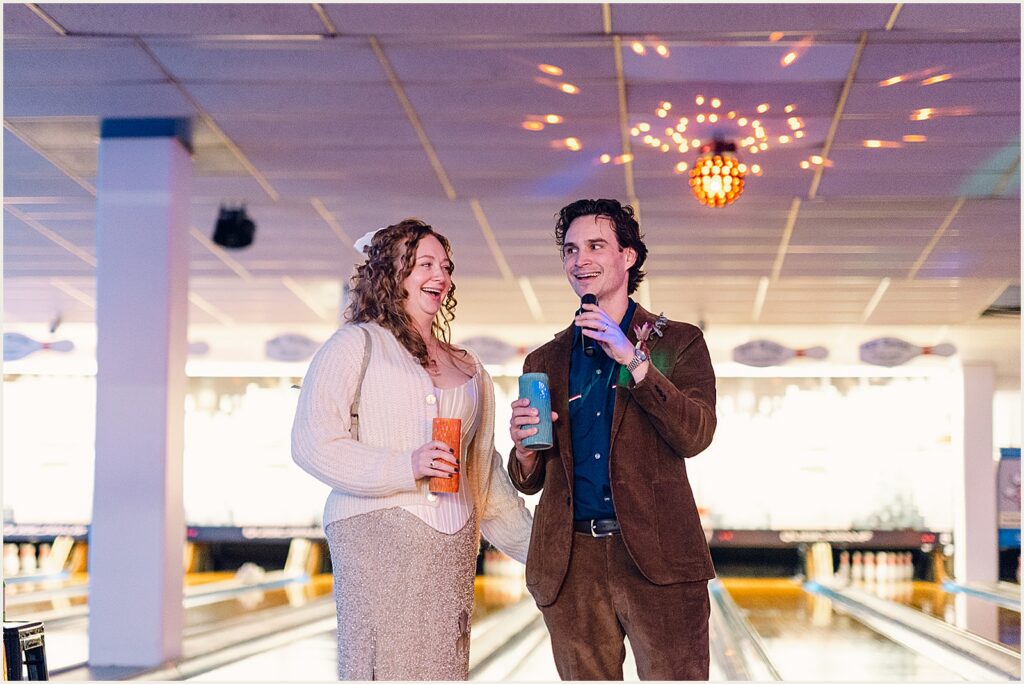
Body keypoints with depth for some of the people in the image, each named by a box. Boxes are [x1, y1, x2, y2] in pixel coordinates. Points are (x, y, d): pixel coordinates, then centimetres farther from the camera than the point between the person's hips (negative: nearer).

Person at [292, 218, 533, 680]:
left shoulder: (467, 368, 21)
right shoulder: (355, 344, 4)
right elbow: (311, 443, -6)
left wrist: (533, 542, 23)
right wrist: (405, 466, -15)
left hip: (450, 545, 5)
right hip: (375, 533, -5)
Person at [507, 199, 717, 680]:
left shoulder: (678, 343, 10)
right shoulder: (545, 362, 17)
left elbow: (695, 436, -6)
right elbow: (529, 483, 18)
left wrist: (634, 360, -12)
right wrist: (525, 447, -6)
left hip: (656, 556, -2)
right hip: (572, 564, 3)